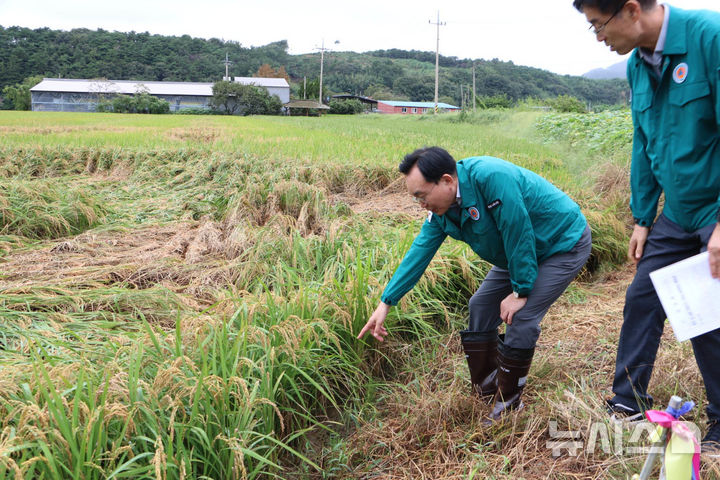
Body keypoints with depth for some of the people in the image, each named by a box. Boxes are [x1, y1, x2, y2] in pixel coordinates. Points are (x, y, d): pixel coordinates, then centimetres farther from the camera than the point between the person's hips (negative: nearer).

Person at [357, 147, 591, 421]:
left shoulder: (491, 177, -36)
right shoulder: (440, 210, -9)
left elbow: (518, 235, -30)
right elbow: (419, 252, -3)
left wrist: (520, 291, -20)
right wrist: (385, 303, -4)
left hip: (565, 244, -8)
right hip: (521, 252, 8)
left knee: (521, 319, -16)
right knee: (481, 307, 6)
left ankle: (507, 407, 1)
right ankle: (485, 391, 20)